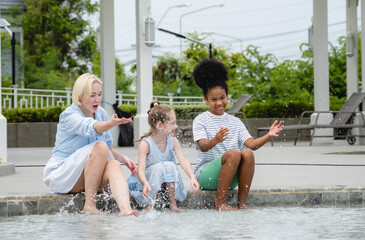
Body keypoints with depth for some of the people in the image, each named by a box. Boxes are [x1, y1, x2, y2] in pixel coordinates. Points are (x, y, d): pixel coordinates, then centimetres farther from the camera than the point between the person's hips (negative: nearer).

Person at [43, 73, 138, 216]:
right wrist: (111, 124, -56)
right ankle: (89, 206, -31)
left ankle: (125, 210, -55)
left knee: (114, 165, -28)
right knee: (99, 146, -29)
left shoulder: (101, 114, 8)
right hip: (61, 175, -6)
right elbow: (89, 128, -36)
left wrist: (123, 159, -2)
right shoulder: (69, 116, -14)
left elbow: (109, 147, 18)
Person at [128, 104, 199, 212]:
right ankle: (148, 206, -25)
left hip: (168, 181, 4)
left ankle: (173, 204, -18)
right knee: (159, 167, -31)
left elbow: (183, 161, -18)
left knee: (170, 165, -24)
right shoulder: (145, 144, -20)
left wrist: (192, 178, -36)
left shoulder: (173, 141, -6)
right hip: (147, 180, -4)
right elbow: (141, 169, -29)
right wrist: (146, 184, -50)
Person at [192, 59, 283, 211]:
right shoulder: (200, 120, 1)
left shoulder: (234, 122, 14)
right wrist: (216, 140, -38)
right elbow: (203, 146, -16)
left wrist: (268, 136, -17)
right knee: (233, 153, -30)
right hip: (205, 175, -4)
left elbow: (252, 144, 2)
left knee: (247, 153, -25)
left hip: (231, 179, 4)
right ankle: (220, 202, -24)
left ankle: (241, 202, -20)